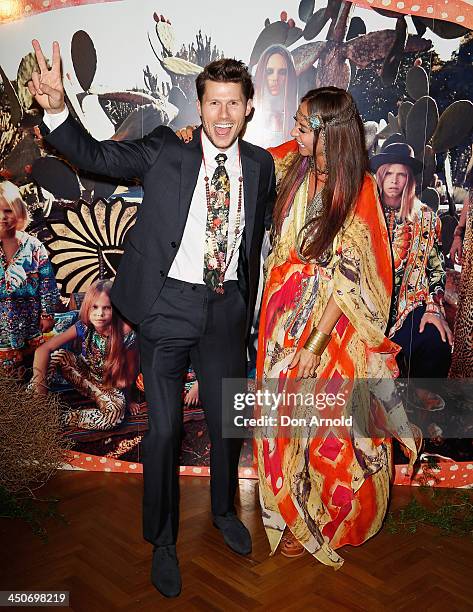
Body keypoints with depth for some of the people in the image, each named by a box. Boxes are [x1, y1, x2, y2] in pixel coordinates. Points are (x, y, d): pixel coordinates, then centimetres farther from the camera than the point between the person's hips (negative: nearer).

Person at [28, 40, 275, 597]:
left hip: (227, 307, 3)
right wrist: (56, 109, -28)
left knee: (226, 421, 16)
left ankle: (224, 511, 44)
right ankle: (162, 540, 27)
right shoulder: (166, 148, -5)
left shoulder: (260, 165, 4)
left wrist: (247, 307, 12)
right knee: (165, 428, 3)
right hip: (168, 302, -3)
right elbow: (96, 155, -10)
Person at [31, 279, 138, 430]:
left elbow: (130, 377, -12)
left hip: (110, 385, -2)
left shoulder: (125, 336, -27)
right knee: (57, 355, -24)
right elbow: (44, 349, -25)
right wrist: (39, 386, -32)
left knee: (115, 414, -35)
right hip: (83, 374, 2)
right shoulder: (83, 328, -20)